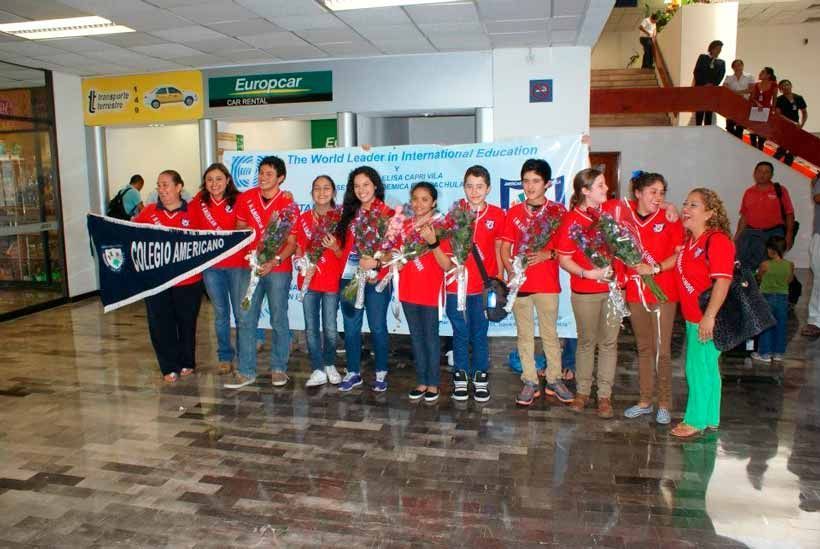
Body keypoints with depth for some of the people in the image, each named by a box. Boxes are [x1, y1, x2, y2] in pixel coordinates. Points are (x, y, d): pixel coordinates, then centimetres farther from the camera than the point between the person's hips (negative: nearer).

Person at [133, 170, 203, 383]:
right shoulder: (148, 212, 4)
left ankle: (187, 363, 29)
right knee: (161, 325, 5)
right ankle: (170, 367, 20)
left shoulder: (192, 213, -2)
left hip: (188, 280, -1)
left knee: (187, 322, 12)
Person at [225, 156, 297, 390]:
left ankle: (279, 368, 17)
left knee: (279, 320, 3)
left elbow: (292, 242, -8)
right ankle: (246, 371, 11)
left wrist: (274, 261, -21)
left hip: (278, 268, -3)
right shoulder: (245, 198, 4)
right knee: (245, 319, 3)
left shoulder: (288, 204, -6)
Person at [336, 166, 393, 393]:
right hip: (349, 277, 5)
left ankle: (381, 372, 20)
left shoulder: (387, 213, -4)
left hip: (376, 278, -4)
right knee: (351, 327, 10)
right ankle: (353, 372, 22)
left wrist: (376, 263, -22)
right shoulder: (348, 212, 12)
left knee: (377, 326, 5)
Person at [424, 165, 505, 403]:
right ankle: (461, 378, 26)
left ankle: (481, 378, 25)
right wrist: (432, 243, -23)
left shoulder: (496, 215, -4)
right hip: (456, 288, 0)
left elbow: (498, 248, 8)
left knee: (480, 334, 10)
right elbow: (447, 265, -7)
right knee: (460, 334, 12)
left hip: (484, 287, 0)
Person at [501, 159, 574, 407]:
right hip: (519, 282, 2)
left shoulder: (558, 211, -1)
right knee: (524, 334, 9)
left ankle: (554, 380, 22)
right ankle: (530, 382, 19)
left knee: (550, 333, 7)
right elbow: (505, 247, 6)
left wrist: (549, 254, -18)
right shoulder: (514, 212, 6)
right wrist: (510, 271, -9)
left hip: (547, 283, -2)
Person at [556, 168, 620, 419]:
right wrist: (589, 273, -19)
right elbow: (564, 260, -8)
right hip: (585, 292, -3)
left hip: (613, 288, 3)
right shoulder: (572, 220, -8)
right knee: (586, 341, 9)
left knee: (609, 342, 7)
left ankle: (605, 395, 17)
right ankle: (582, 391, 23)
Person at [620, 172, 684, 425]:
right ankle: (645, 400, 25)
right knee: (643, 348, 14)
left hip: (663, 293, -3)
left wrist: (655, 268, -19)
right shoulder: (625, 216, 2)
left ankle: (664, 404, 15)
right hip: (635, 291, 3)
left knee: (662, 350, 0)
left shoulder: (669, 219, -4)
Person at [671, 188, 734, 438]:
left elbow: (722, 281, -22)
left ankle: (697, 420, 15)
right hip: (693, 316, 9)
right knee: (705, 368, 17)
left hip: (706, 318, -9)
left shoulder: (717, 240, -17)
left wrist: (709, 317, -24)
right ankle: (710, 419, 30)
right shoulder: (690, 240, 10)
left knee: (699, 367, 1)